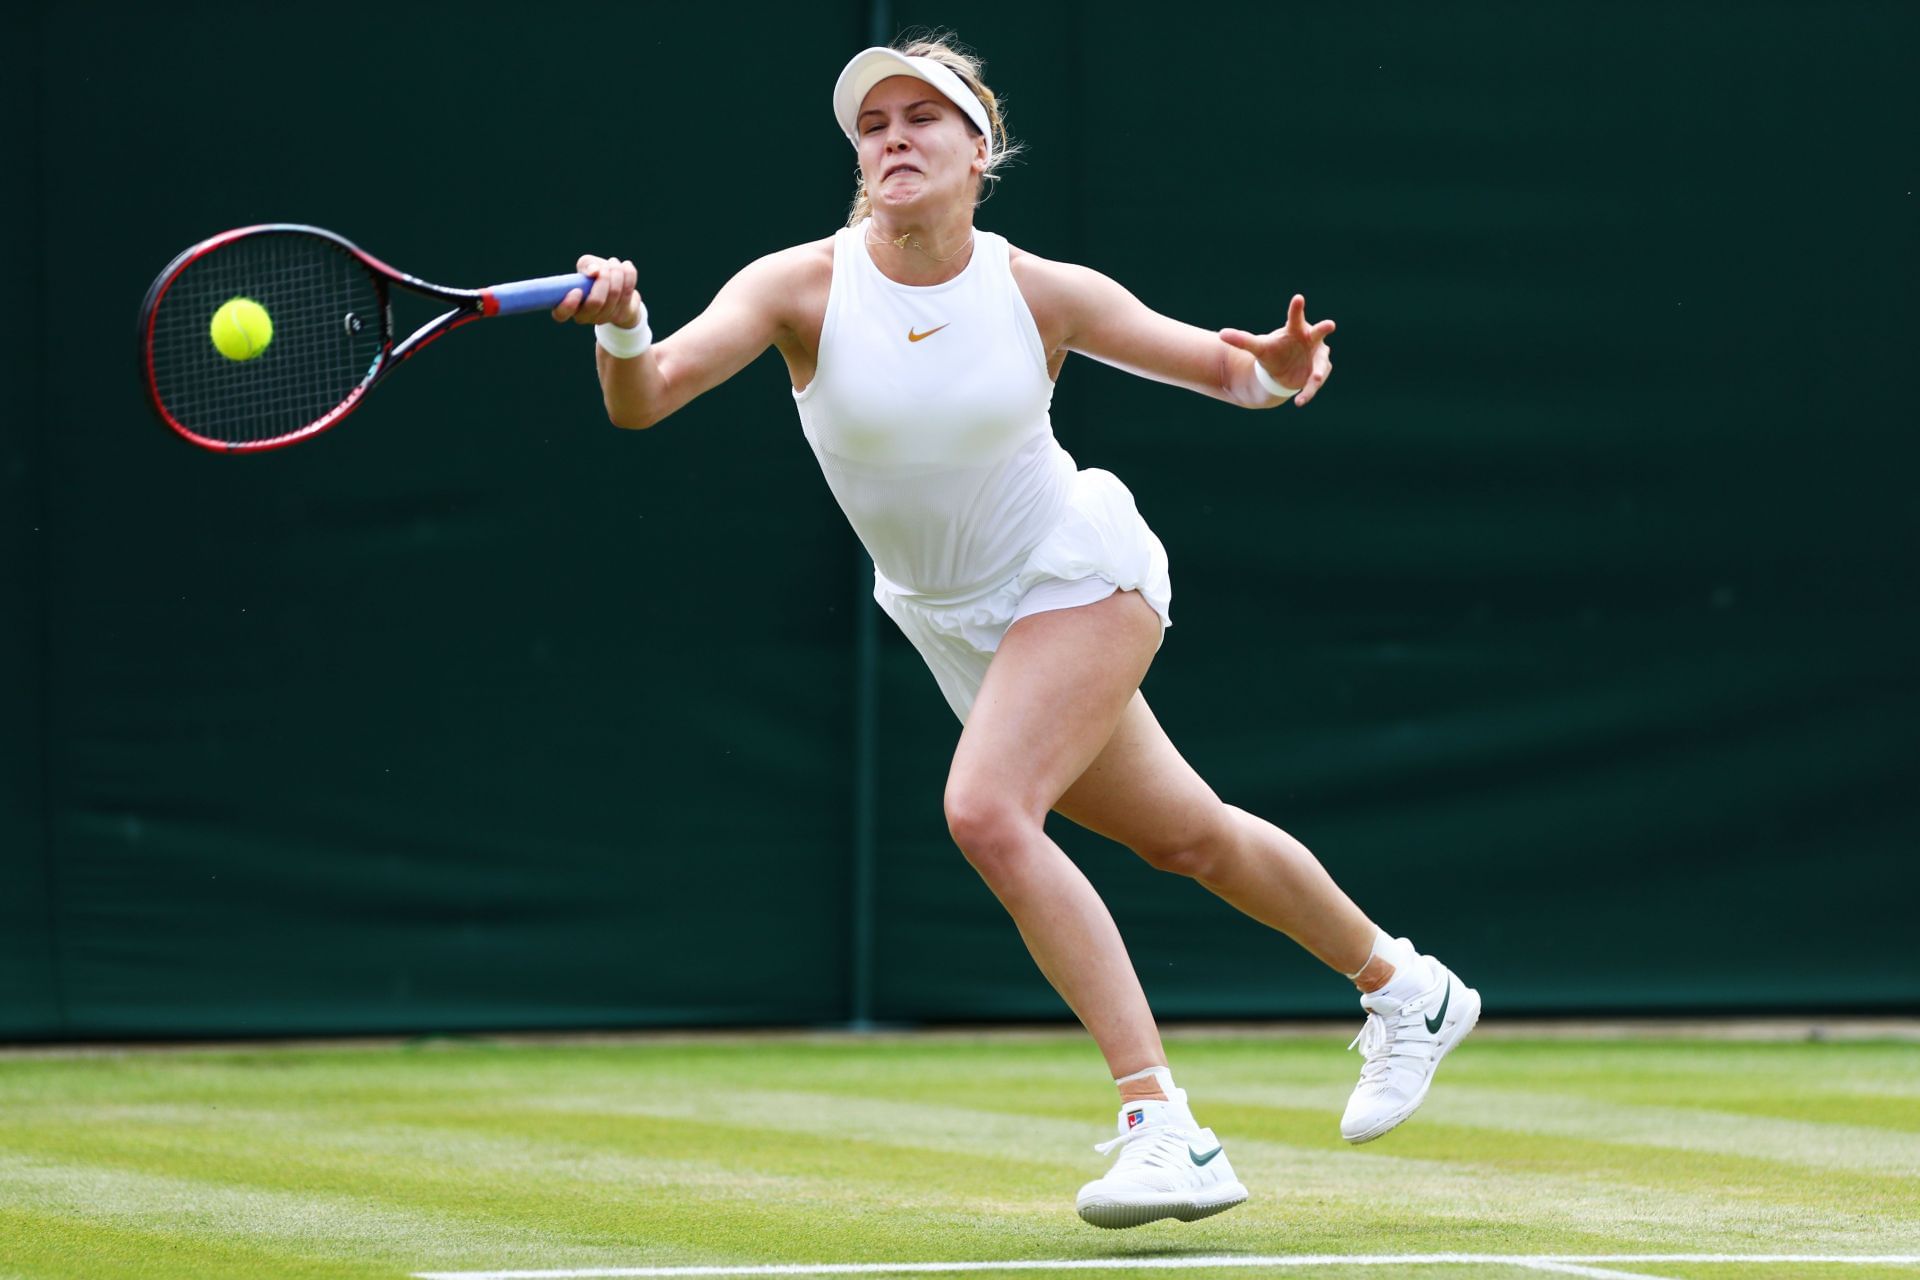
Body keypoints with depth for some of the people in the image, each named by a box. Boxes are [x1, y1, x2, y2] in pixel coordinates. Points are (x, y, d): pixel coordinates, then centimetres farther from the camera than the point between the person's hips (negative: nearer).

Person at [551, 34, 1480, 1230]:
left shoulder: (1043, 294, -16)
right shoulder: (801, 288, -16)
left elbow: (1229, 370, -4)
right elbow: (643, 401, -28)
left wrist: (1277, 369, -28)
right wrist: (622, 328, -50)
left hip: (1079, 576, -4)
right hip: (956, 626, 4)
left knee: (988, 811, -27)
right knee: (1187, 835, 16)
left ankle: (1166, 1125, -27)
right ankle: (1404, 987, 42)